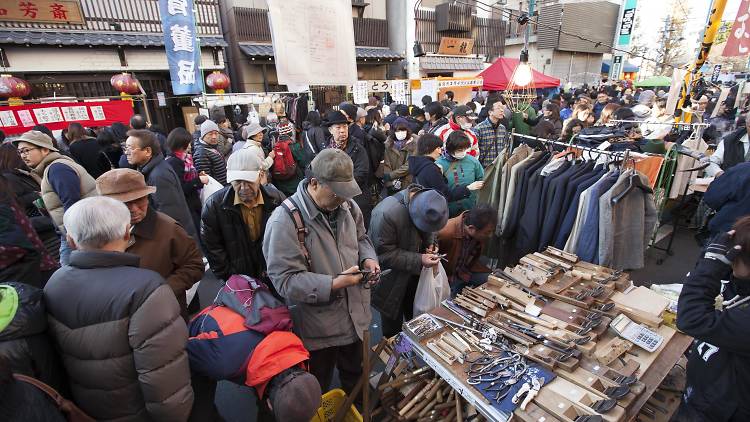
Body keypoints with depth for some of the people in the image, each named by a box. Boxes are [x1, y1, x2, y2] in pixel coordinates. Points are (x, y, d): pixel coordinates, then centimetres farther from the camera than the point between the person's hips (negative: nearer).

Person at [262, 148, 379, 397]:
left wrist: (368, 259, -8)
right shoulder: (285, 220, -25)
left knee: (355, 378, 32)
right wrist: (334, 284, -32)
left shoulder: (347, 205, -4)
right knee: (317, 392, 23)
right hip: (318, 328, -6)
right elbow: (285, 280, -25)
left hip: (356, 316, 6)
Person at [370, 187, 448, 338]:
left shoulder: (428, 204, -14)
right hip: (392, 281, -5)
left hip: (415, 274, 5)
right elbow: (385, 254, -26)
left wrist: (430, 244, -11)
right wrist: (419, 260, -30)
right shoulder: (386, 213, -35)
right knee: (393, 327, 15)